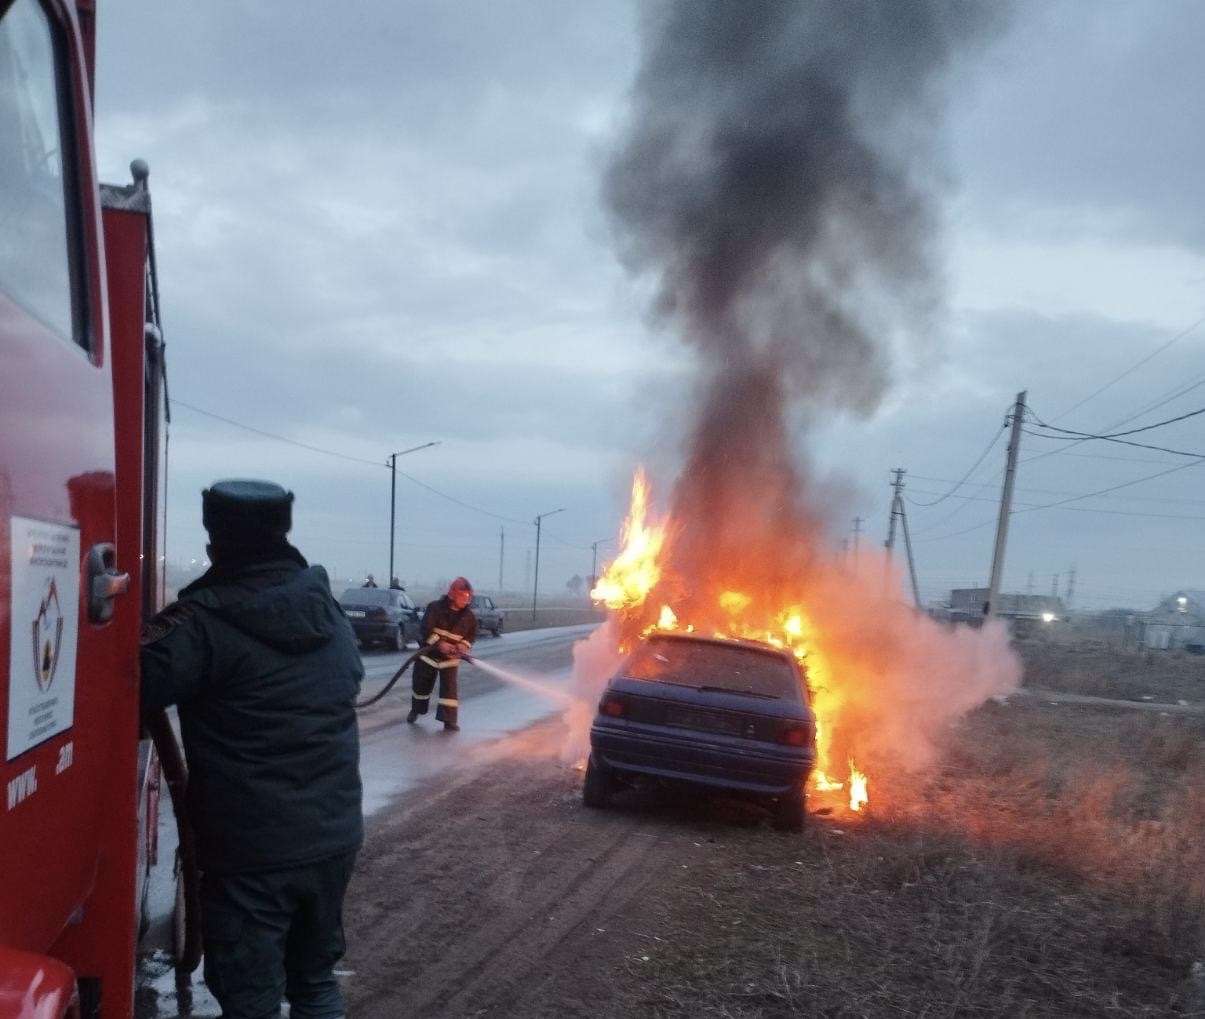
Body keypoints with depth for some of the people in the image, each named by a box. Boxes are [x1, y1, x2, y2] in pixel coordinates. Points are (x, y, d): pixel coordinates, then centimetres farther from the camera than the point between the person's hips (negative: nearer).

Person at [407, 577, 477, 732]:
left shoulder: (469, 616, -7)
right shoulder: (435, 608, -16)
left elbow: (471, 634, 5)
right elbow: (426, 630, -22)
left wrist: (464, 645, -16)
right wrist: (440, 644, -34)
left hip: (451, 657, 1)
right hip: (429, 653, -1)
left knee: (450, 687, -10)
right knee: (421, 683, 13)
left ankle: (449, 721, -6)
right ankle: (415, 710, 39)